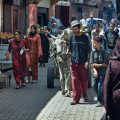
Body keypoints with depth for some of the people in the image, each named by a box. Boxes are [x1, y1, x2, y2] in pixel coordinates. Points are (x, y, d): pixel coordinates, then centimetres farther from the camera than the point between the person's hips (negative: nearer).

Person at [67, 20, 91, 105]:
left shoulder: (84, 37, -2)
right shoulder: (72, 37, 6)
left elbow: (89, 50, 0)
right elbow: (69, 48, 14)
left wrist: (88, 61, -8)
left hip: (83, 62, -2)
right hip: (74, 62, 2)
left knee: (84, 80, 7)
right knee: (75, 80, -3)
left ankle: (84, 93, 34)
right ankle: (76, 99, 1)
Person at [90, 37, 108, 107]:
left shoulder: (104, 52, -4)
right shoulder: (93, 53, 8)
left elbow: (105, 64, -7)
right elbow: (92, 63, 3)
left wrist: (97, 65, -14)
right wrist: (95, 71, -12)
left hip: (102, 73, -5)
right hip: (96, 73, 5)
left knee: (100, 86, -13)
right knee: (96, 87, 5)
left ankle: (100, 102, -6)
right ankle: (101, 99, 22)